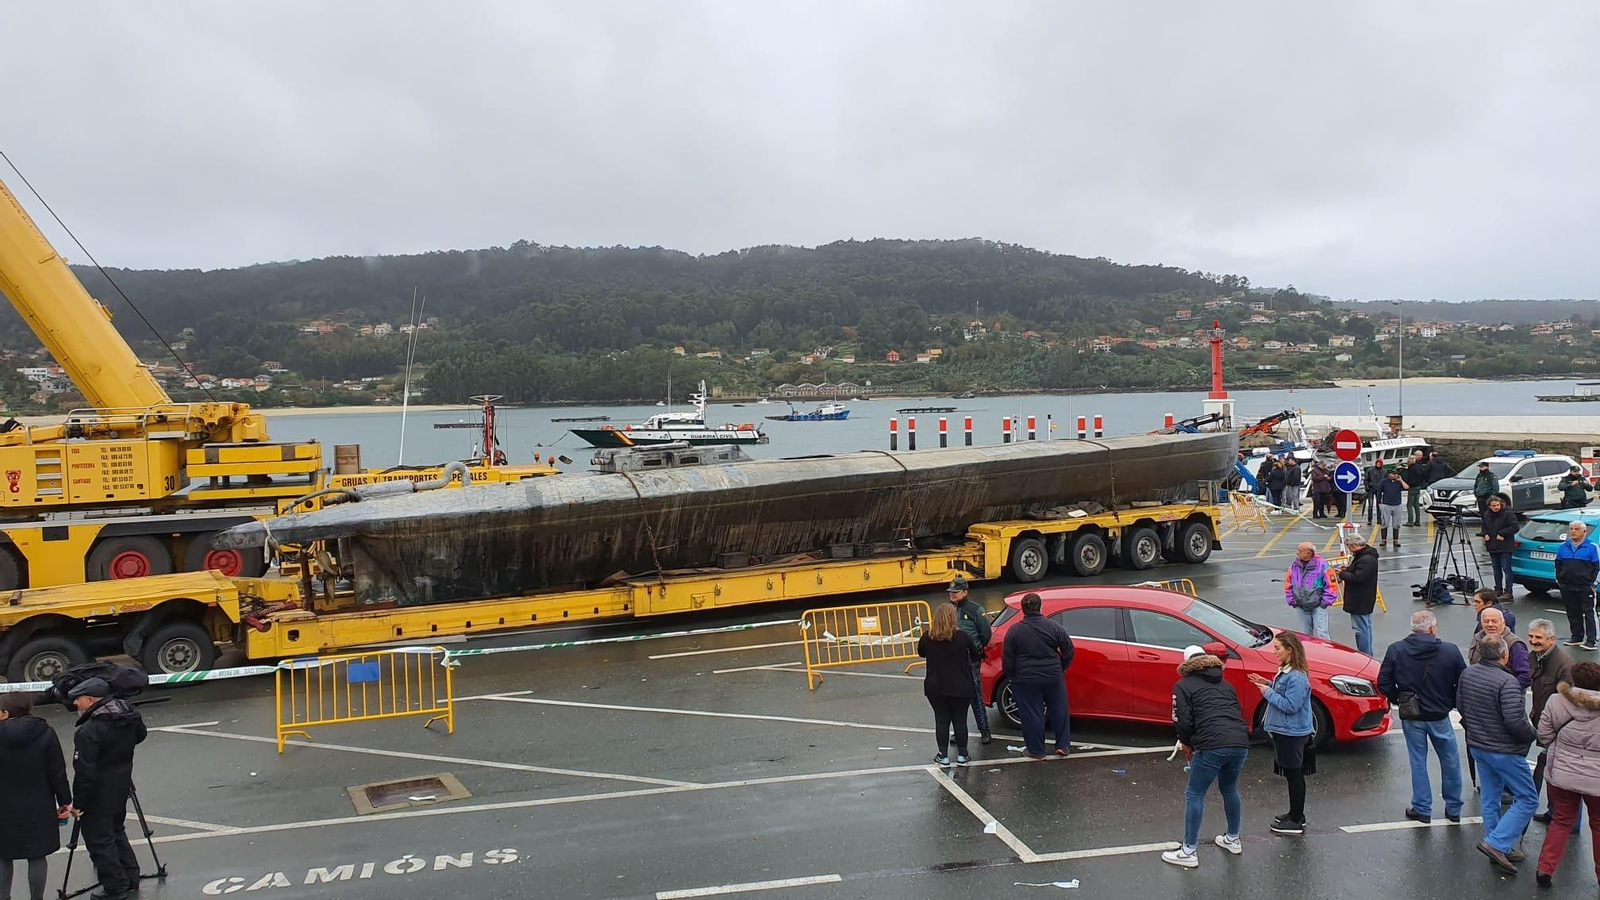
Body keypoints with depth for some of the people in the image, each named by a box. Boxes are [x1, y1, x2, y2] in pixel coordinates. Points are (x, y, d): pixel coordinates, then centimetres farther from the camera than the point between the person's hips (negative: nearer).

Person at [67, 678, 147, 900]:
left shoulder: (88, 731, -25)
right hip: (122, 786, 8)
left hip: (98, 794, -8)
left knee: (99, 839, 5)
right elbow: (140, 735, 17)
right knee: (116, 831, 23)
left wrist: (78, 803, -14)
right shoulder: (129, 713, -3)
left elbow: (85, 772, -23)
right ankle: (130, 877, 29)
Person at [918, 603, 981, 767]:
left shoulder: (927, 637, -7)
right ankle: (962, 755, 17)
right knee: (960, 720, 10)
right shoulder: (962, 637, -13)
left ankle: (943, 756, 13)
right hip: (960, 688, -1)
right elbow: (975, 656, 0)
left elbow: (921, 653, 11)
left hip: (935, 688, 1)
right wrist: (981, 653, 22)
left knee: (941, 721, 9)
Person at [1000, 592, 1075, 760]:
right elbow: (1068, 650, 1)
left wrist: (1011, 677, 8)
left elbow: (1007, 658, -7)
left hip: (1026, 680, -2)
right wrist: (1060, 668, 16)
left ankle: (1036, 750, 15)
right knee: (1059, 710, 17)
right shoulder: (1054, 627, -6)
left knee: (1032, 715, 7)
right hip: (1053, 677, 2)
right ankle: (1062, 745, 24)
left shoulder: (1015, 631, -11)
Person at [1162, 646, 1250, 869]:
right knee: (1229, 790, 28)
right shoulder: (1225, 684, 25)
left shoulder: (1184, 685, 8)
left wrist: (1188, 743, 18)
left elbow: (1183, 722, -1)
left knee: (1194, 795, 5)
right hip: (1241, 743, 6)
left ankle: (1188, 852, 7)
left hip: (1212, 746, -6)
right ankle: (1233, 839, 42)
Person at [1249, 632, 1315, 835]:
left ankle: (1296, 822, 12)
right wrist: (1268, 684, 5)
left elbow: (1290, 705, -25)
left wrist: (1268, 692, -18)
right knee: (1292, 775, 19)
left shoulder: (1297, 677, -24)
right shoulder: (1285, 671, 7)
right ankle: (1296, 815, 31)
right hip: (1284, 731, 10)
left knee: (1294, 775, 2)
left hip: (1292, 734, -10)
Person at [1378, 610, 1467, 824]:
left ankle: (1422, 809, 17)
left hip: (1410, 716, 0)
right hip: (1440, 716, 0)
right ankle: (1453, 809, 27)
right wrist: (1451, 702, 12)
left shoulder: (1396, 650, -9)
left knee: (1418, 762, 11)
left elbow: (1384, 683, -7)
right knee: (1450, 761, 17)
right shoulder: (1450, 651, -10)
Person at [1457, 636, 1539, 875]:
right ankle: (1496, 843, -3)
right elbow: (1515, 720, -29)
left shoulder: (1468, 674, 0)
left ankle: (1499, 849, 26)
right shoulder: (1507, 682, -25)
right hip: (1505, 751, -8)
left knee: (1490, 800, 17)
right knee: (1527, 800, 4)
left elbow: (1460, 705, 11)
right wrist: (1531, 735, -9)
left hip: (1477, 746, 8)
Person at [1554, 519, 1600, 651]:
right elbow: (1558, 564, 17)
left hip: (1585, 587, -5)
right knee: (1573, 613, 11)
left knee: (1588, 613, -3)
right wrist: (1559, 579, 9)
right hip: (1567, 587, 5)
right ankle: (1576, 637, 20)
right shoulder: (1563, 546, 9)